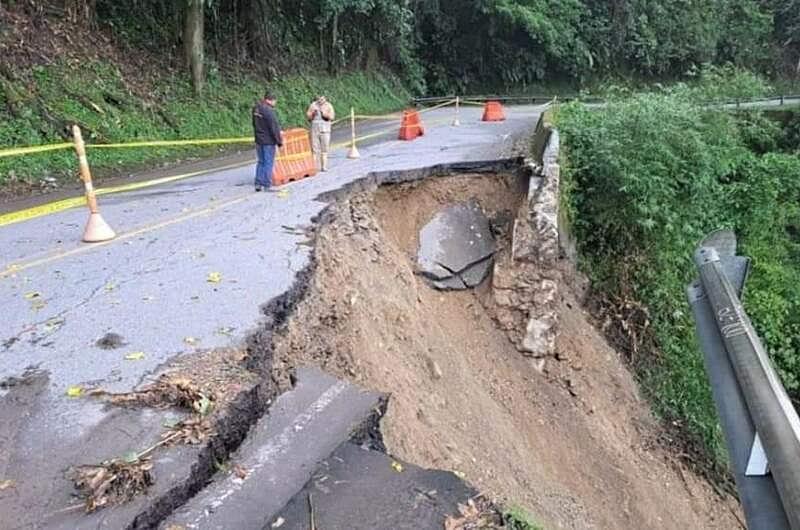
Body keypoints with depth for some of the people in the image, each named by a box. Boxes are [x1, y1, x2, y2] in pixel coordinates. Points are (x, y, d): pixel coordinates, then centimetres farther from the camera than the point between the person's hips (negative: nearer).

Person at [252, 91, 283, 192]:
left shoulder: (256, 108, 6)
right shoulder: (269, 111, -20)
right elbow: (274, 128, -18)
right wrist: (279, 142, -11)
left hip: (258, 140, 8)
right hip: (268, 141, -8)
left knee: (261, 162, 16)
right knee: (268, 163, 0)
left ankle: (258, 184, 16)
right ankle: (267, 185, 4)